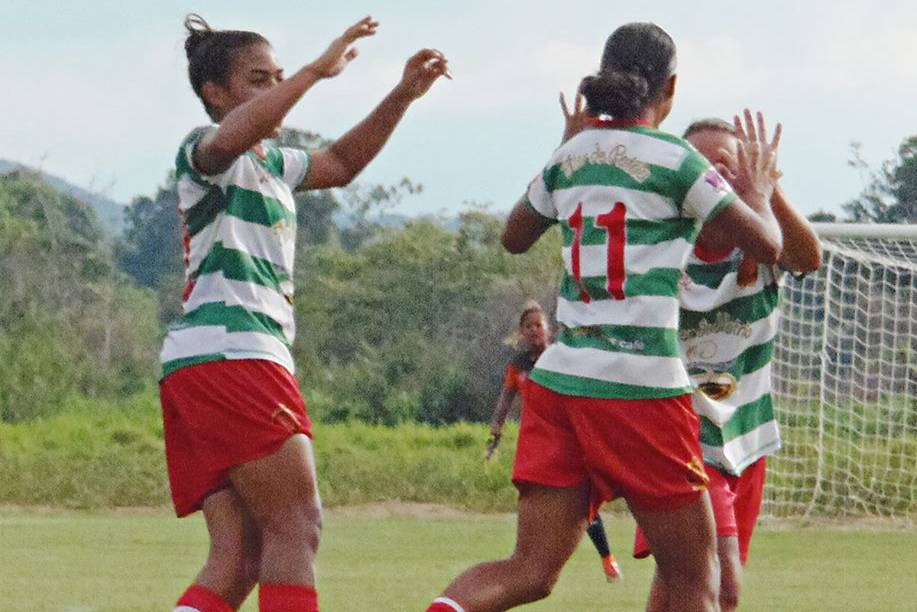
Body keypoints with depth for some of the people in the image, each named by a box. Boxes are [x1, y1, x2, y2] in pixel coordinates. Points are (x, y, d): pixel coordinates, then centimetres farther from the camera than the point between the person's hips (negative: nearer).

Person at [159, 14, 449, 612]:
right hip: (228, 354, -9)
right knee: (296, 527, -14)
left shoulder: (272, 163, 26)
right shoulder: (204, 151, -2)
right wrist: (318, 70, -27)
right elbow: (231, 137, -27)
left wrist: (403, 96, 30)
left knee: (239, 560, -2)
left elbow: (340, 163, 42)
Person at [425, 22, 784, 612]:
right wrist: (757, 190, 20)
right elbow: (767, 245, 0)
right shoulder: (674, 159, -5)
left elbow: (514, 237, 29)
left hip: (558, 377, 6)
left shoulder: (571, 155, 11)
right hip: (640, 386, -5)